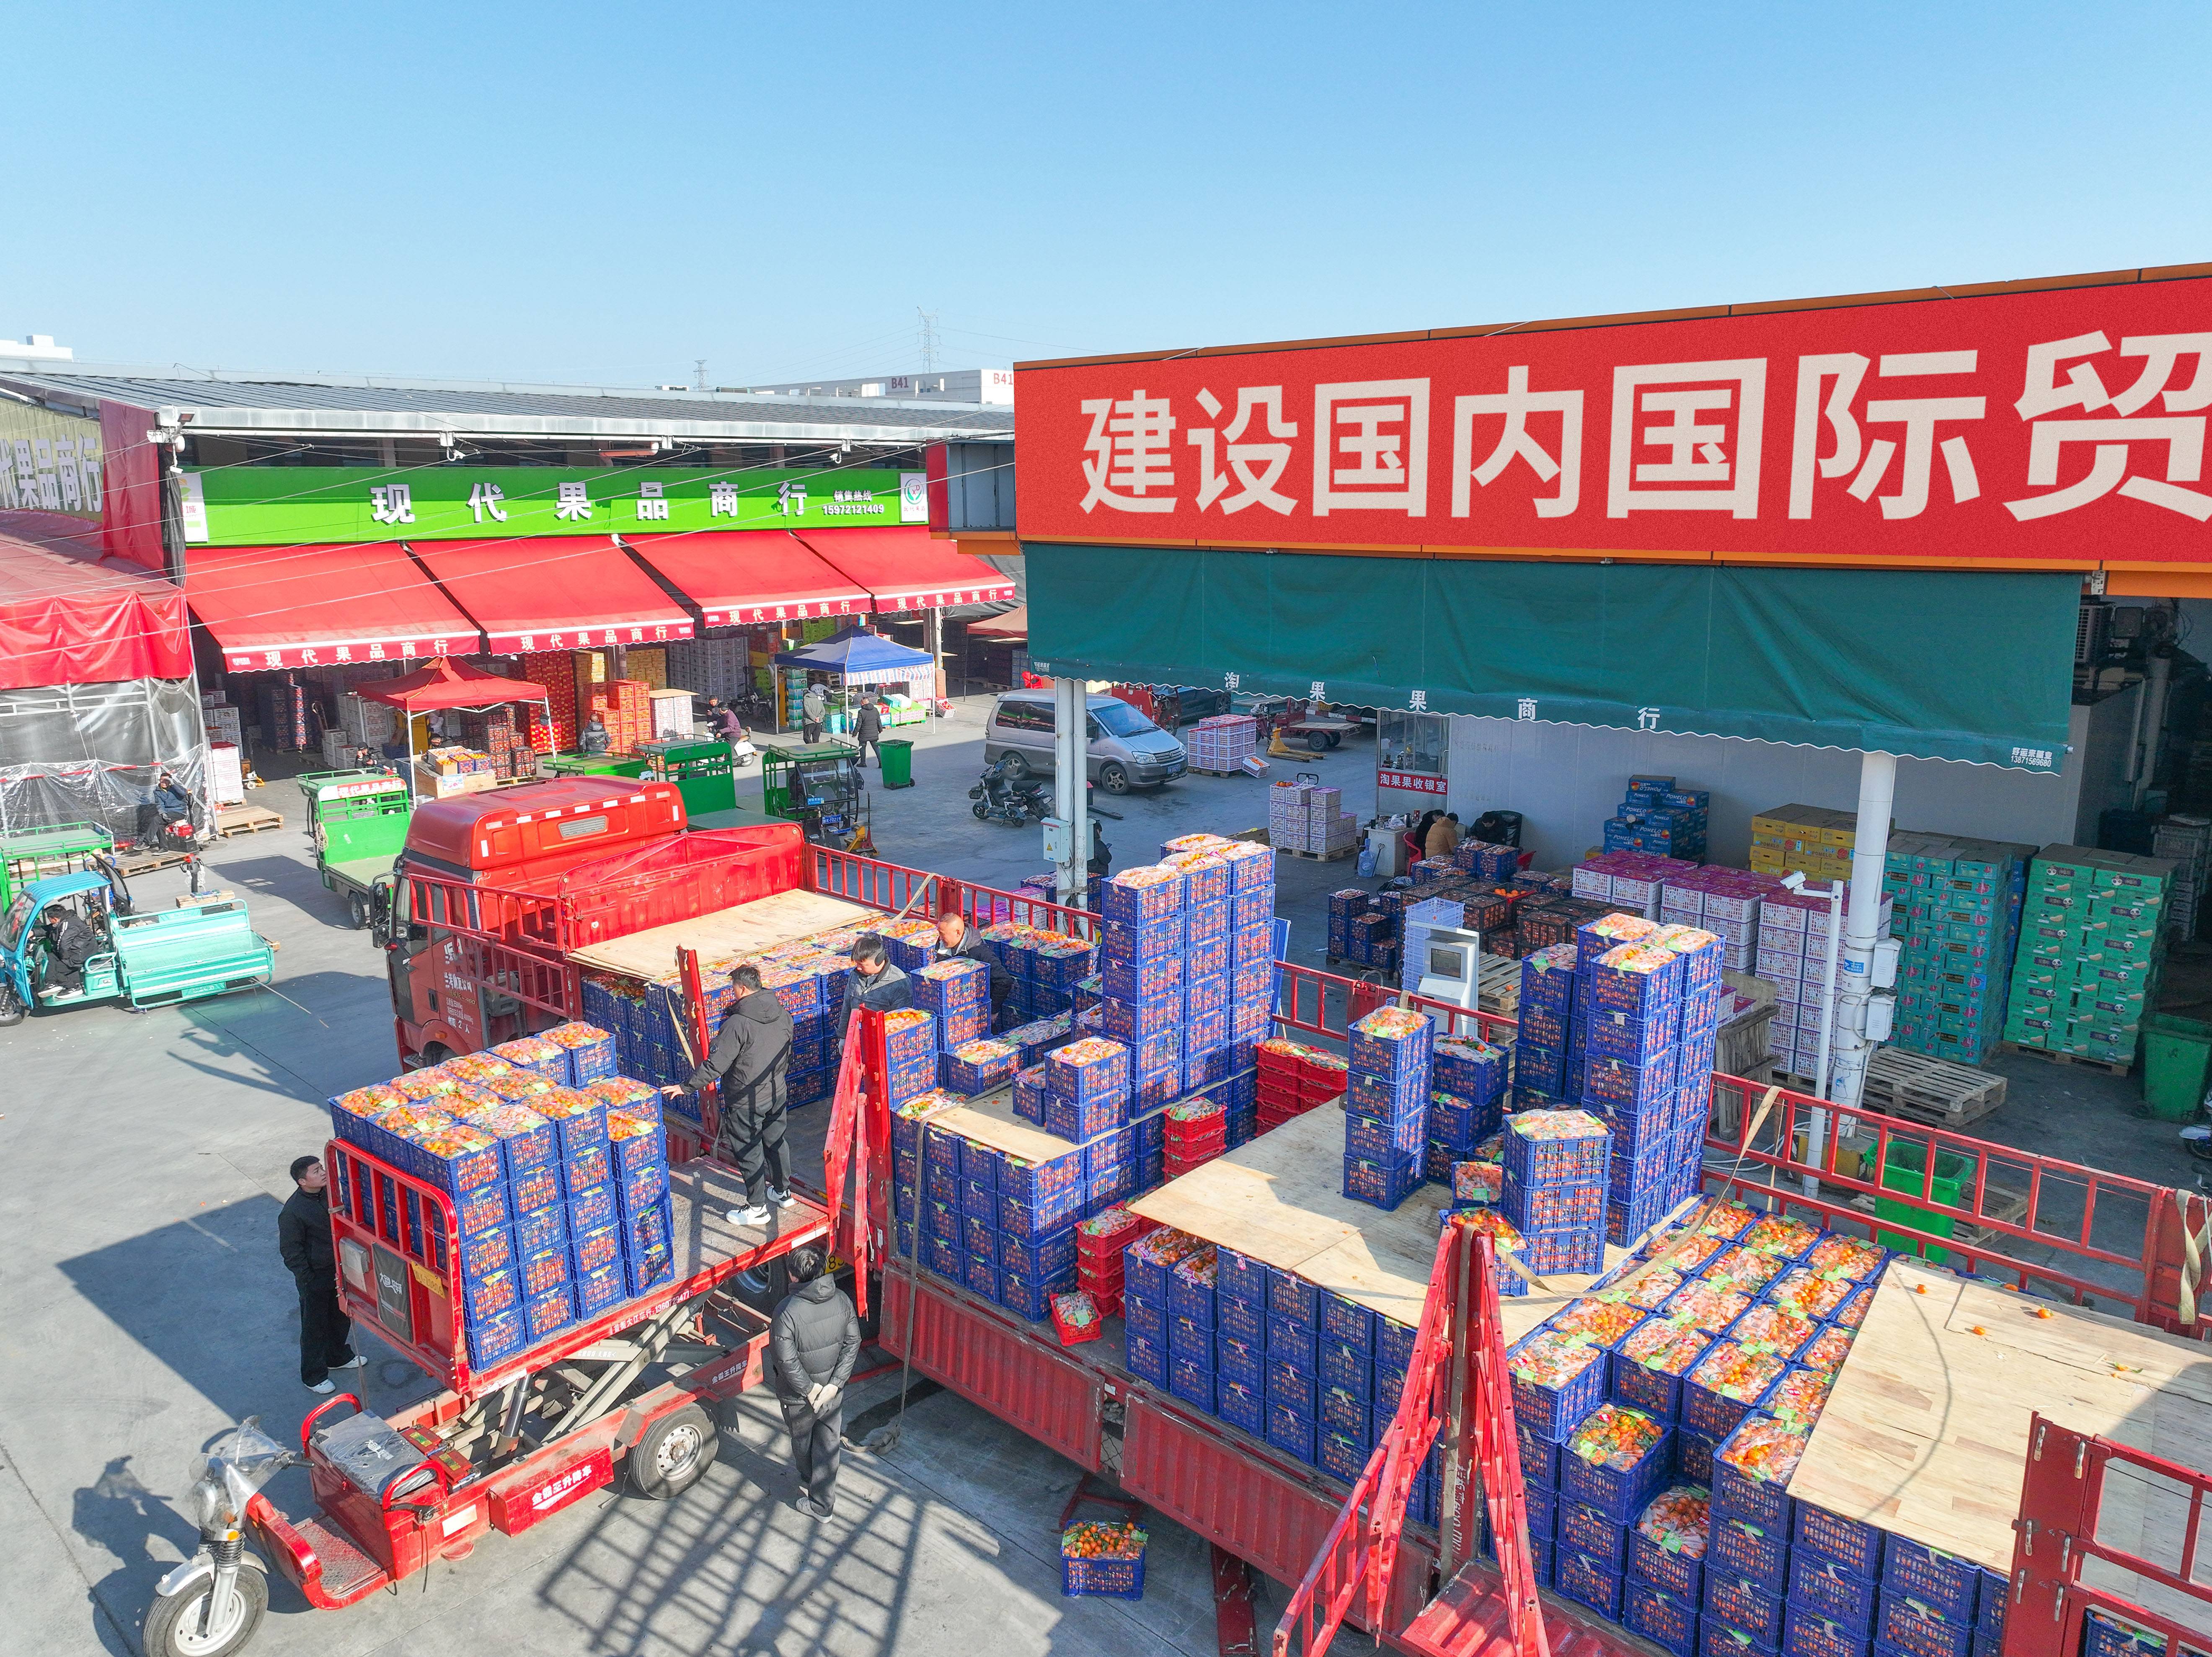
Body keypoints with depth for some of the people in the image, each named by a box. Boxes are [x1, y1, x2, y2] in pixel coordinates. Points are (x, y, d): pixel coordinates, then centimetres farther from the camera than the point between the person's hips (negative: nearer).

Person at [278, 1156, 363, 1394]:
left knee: (342, 1316, 23)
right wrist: (308, 1280, -16)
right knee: (315, 1326, 9)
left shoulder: (328, 1194, -5)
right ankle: (313, 1376, 27)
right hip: (315, 1276, -7)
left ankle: (339, 1357, 45)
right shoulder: (292, 1212, -25)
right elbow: (291, 1251, -18)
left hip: (338, 1270, 7)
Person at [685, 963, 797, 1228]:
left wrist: (688, 1086, -14)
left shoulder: (737, 1024, -25)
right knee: (776, 1142, 23)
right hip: (777, 1095, 7)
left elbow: (715, 1064, -24)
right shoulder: (783, 1015, -2)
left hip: (746, 1102, -7)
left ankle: (757, 1209, 18)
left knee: (748, 1153, 8)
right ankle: (783, 1192, 38)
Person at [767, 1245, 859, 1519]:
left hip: (799, 1396, -3)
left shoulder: (787, 1311, -28)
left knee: (802, 1444, 25)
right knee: (829, 1445, 19)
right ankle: (824, 1504, 31)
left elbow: (786, 1360, -26)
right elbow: (853, 1344, -8)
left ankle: (810, 1483, 50)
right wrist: (834, 1385, -7)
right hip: (833, 1391, 4)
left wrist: (809, 1390, -14)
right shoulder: (841, 1299, -12)